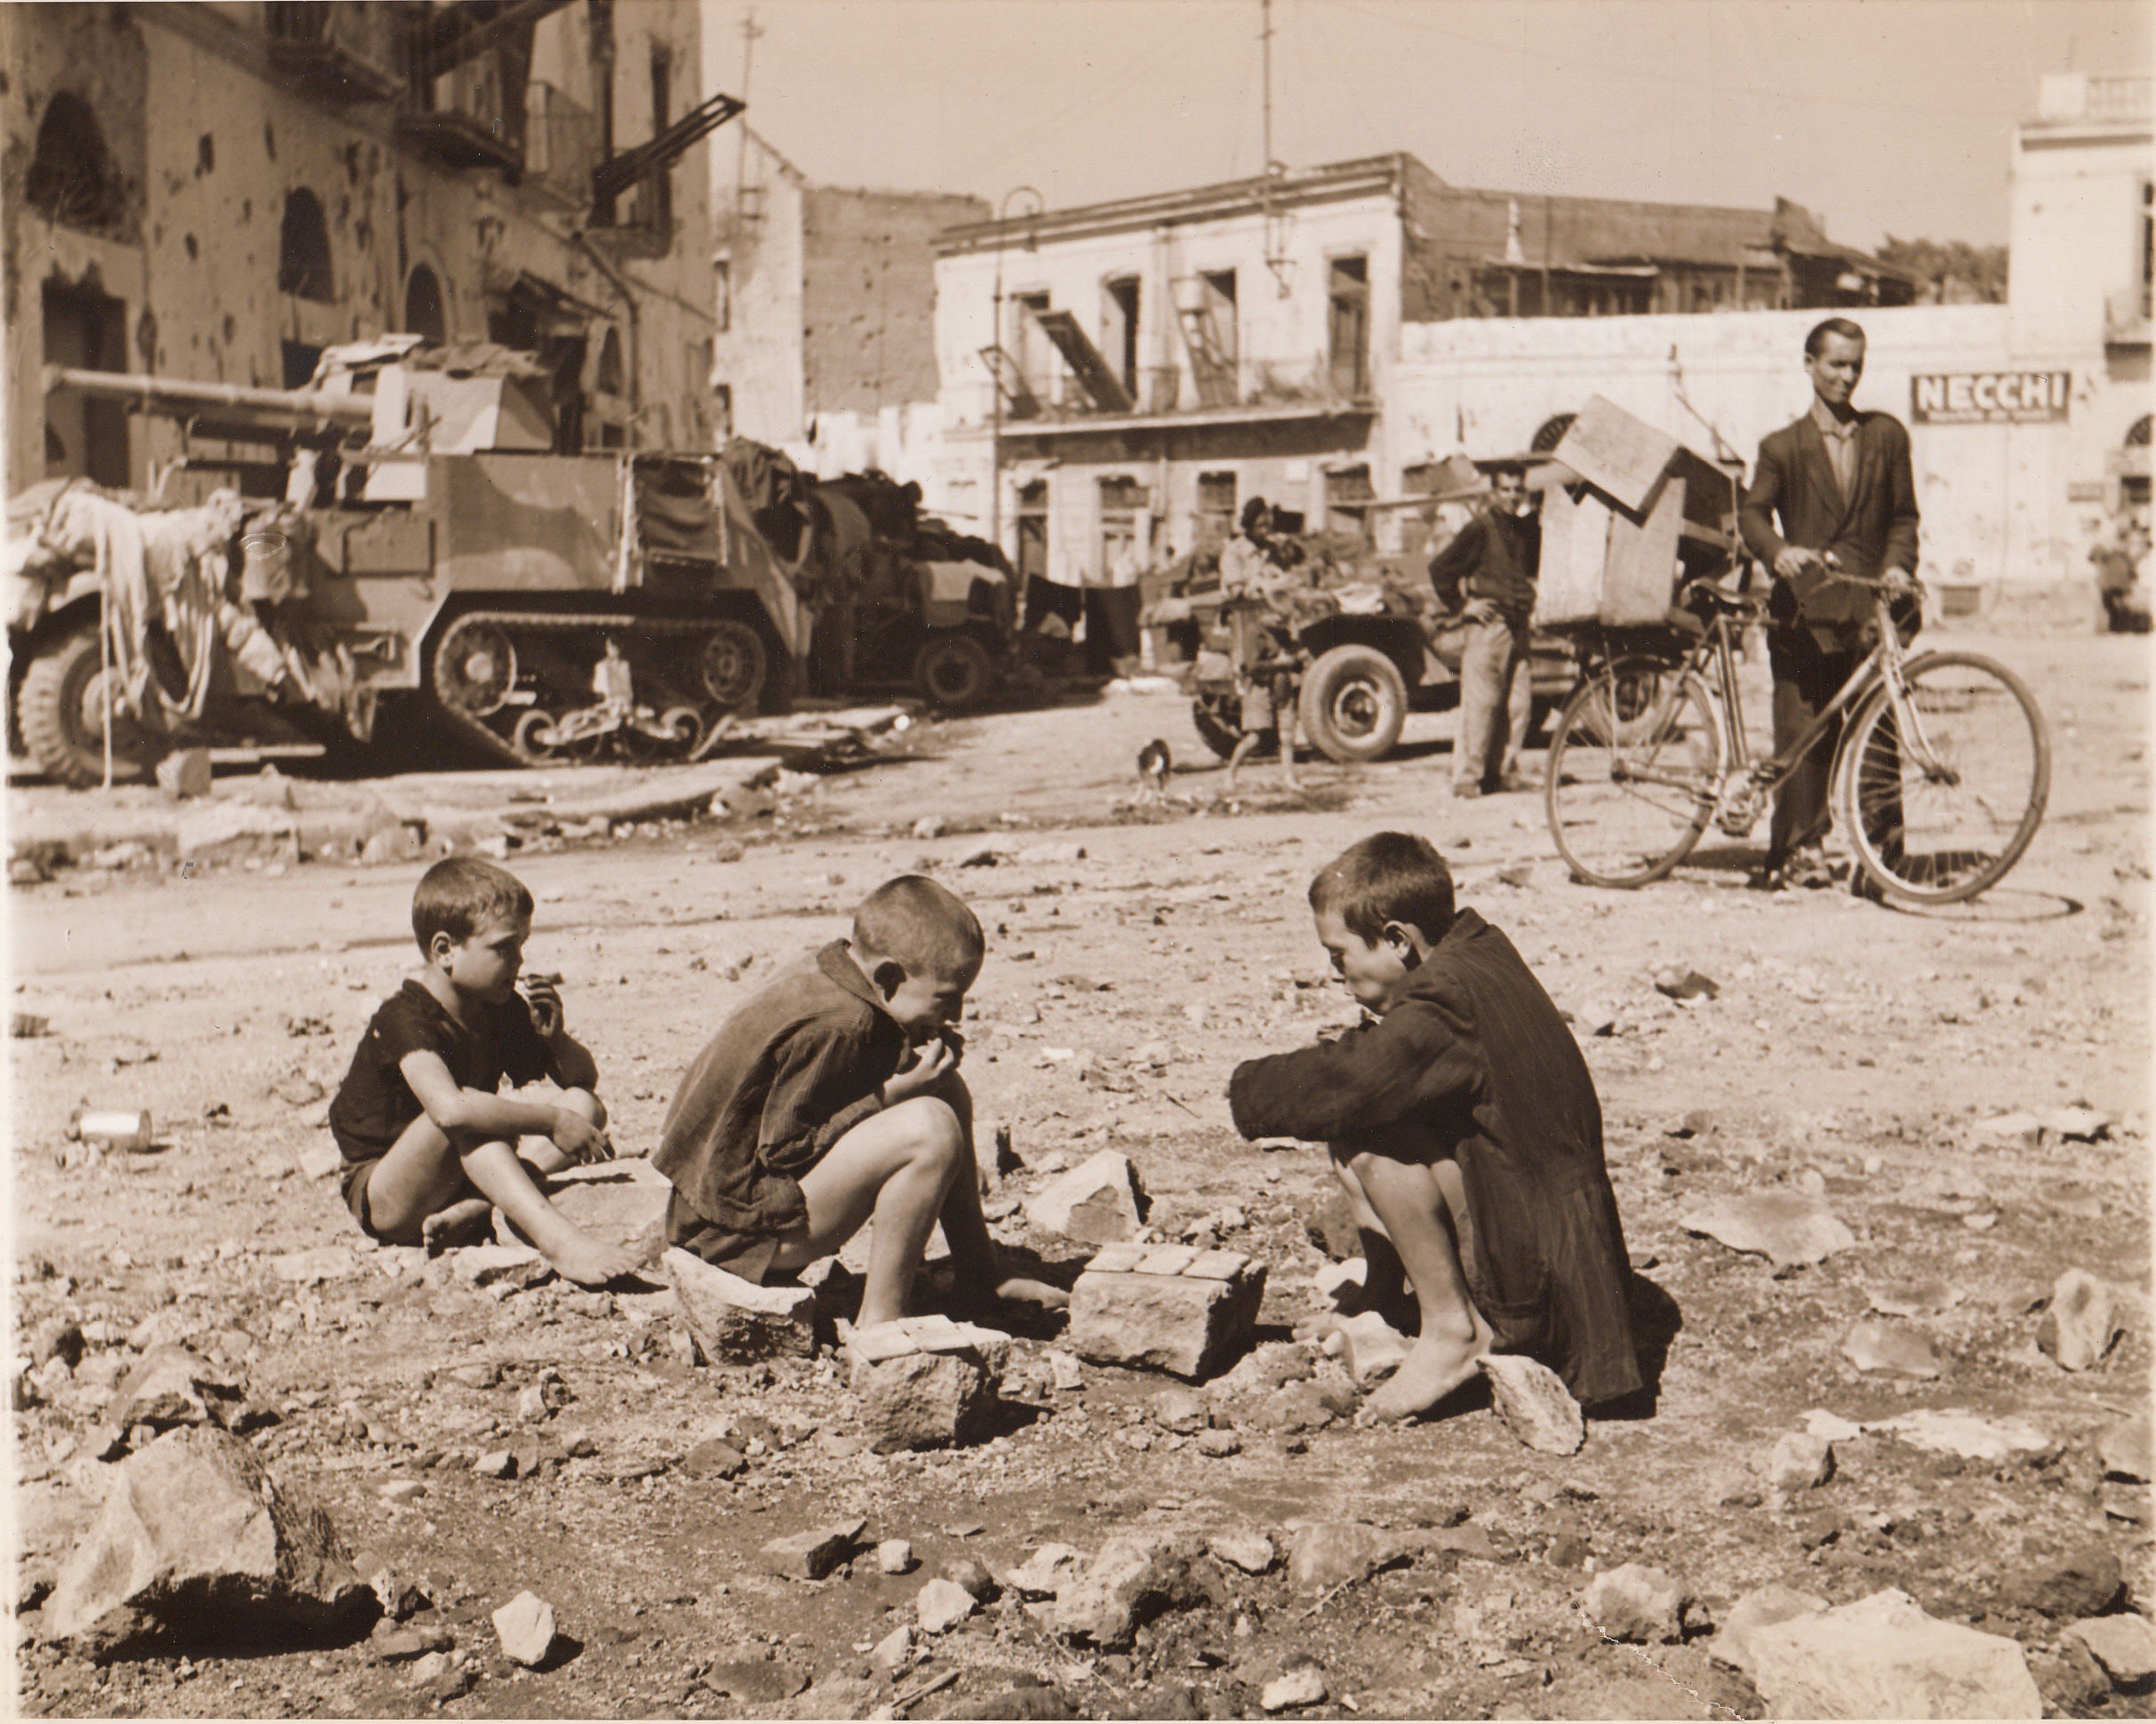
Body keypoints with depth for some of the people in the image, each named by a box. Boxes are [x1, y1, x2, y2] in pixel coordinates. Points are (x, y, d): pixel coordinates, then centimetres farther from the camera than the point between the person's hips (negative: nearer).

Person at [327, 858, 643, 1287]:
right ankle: (558, 1239, -46)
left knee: (587, 1106, -7)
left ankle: (474, 1210, -27)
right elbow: (450, 1109, -42)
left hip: (460, 1179, 8)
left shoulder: (499, 1011, 4)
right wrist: (551, 1119, -35)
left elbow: (584, 1079, 11)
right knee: (466, 1115, -37)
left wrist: (555, 1036, -11)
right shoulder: (405, 1019, -22)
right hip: (383, 1199, -8)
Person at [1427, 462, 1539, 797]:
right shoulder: (1480, 528, -6)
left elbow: (1536, 567, 22)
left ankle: (1504, 770, 14)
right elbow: (1440, 568, -6)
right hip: (1489, 624, -7)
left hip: (1518, 626, 7)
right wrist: (1462, 605, -6)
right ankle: (1468, 776, -3)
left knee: (1519, 703, 5)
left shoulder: (1525, 527, 14)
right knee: (1480, 701, -7)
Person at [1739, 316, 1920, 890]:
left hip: (1869, 603, 1)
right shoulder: (1783, 446, 10)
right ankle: (1802, 848, 5)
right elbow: (1753, 512, 0)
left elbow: (1903, 516, 14)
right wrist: (1778, 551, -21)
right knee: (1801, 734, -1)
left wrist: (1898, 565, -5)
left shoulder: (1887, 436, 15)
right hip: (1805, 605, -1)